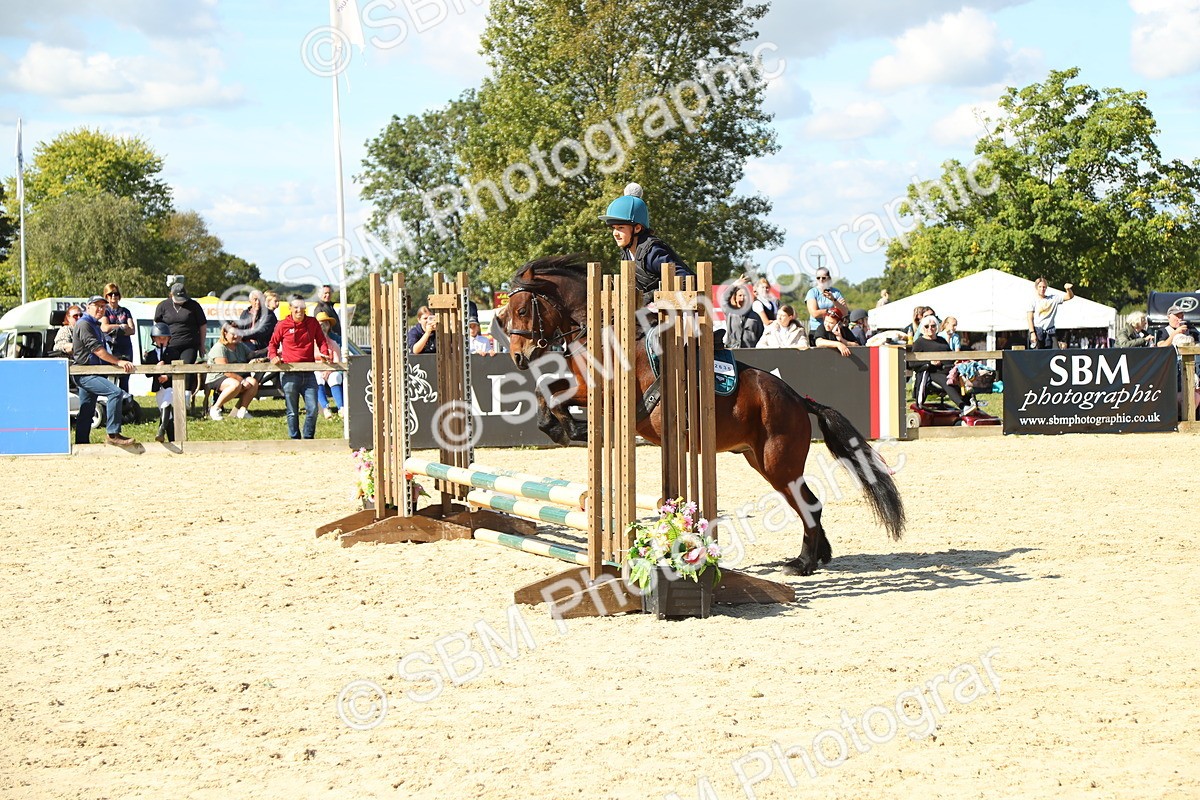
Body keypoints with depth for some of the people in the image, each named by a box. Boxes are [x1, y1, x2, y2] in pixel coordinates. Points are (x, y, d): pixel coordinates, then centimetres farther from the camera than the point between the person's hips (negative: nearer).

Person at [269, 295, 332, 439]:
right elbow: (273, 343, 13)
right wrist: (273, 356, -5)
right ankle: (295, 439, 12)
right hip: (289, 374, -2)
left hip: (309, 372, 2)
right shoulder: (283, 325, 2)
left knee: (313, 409, -3)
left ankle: (308, 438, 11)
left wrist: (324, 354, 2)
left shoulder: (312, 323, 8)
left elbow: (321, 340, 19)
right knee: (292, 411, 3)